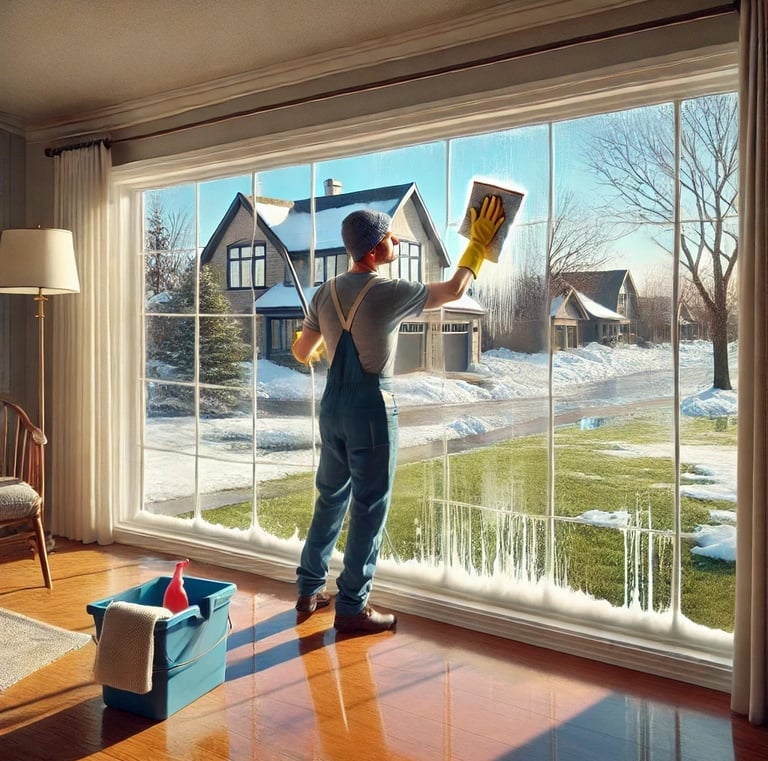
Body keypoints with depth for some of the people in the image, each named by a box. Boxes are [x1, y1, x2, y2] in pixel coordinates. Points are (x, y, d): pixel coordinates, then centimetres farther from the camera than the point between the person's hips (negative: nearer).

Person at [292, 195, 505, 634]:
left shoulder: (327, 293, 4)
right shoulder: (388, 294, -15)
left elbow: (302, 353, 12)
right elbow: (454, 290, -4)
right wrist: (480, 241, 9)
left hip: (334, 402, 7)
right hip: (372, 405, -7)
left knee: (331, 497, 18)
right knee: (369, 508, 3)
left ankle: (310, 589, 28)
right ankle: (352, 608, 11)